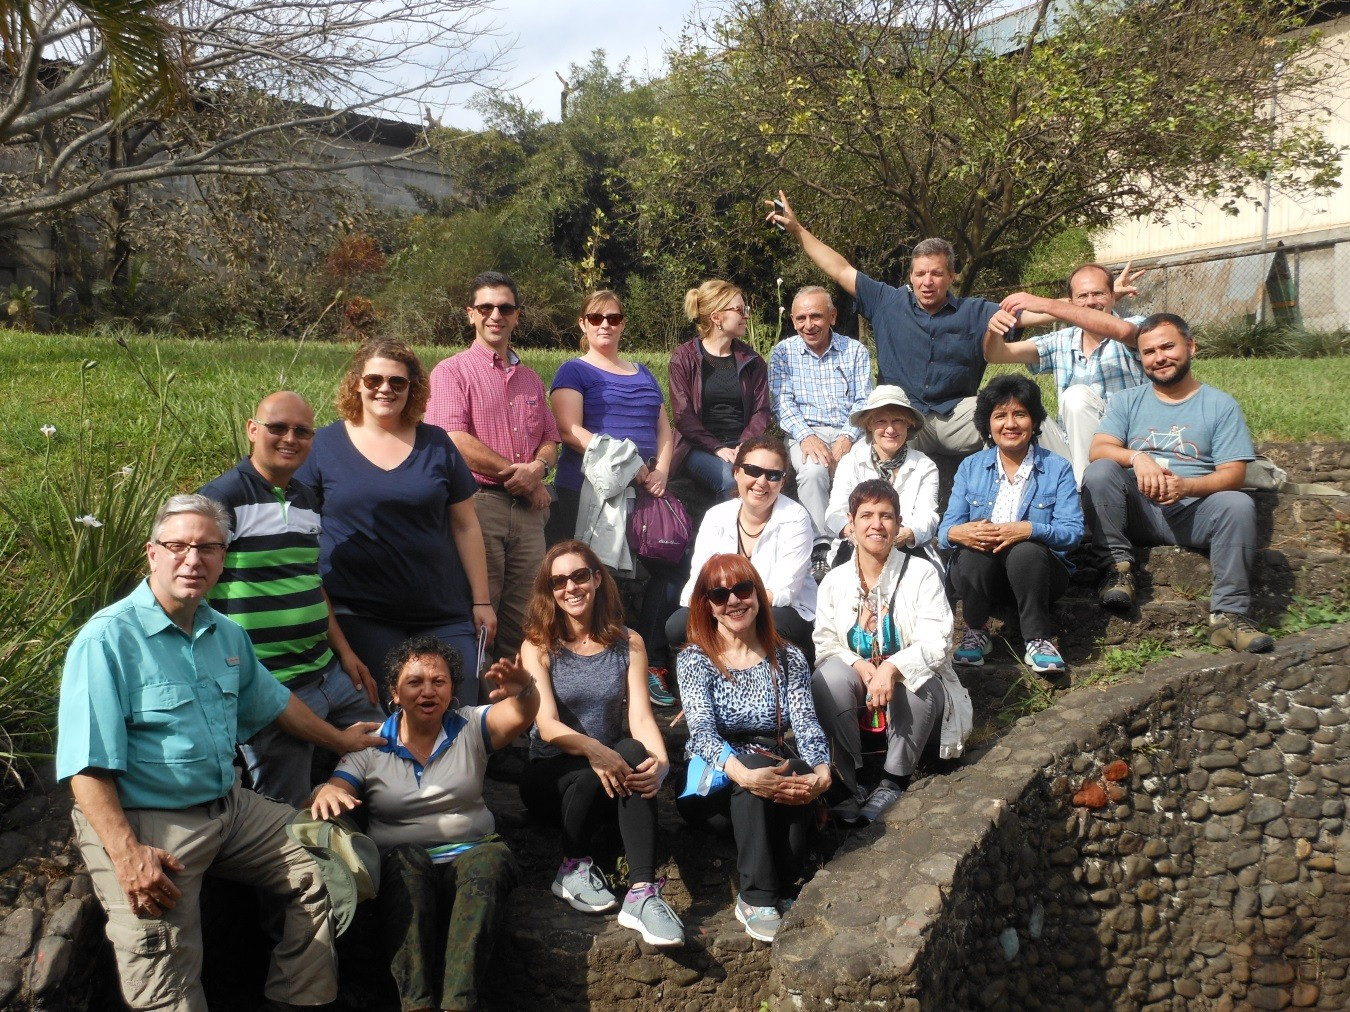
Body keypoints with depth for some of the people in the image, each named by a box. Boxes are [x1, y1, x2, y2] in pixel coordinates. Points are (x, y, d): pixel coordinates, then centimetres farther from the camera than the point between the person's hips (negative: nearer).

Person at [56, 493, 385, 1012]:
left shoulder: (228, 635, 9)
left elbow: (273, 700, 27)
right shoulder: (107, 639, -14)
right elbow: (87, 764, -19)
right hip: (144, 822, -7)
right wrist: (126, 854, -27)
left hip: (231, 808, 7)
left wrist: (340, 739, 36)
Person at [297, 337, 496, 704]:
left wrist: (481, 601, 7)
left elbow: (465, 525, 10)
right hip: (358, 615, -1)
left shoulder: (435, 444, 8)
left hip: (445, 615, 2)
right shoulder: (323, 444, 4)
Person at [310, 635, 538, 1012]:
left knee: (491, 860, -33)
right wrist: (327, 792, -28)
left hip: (470, 852, 1)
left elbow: (521, 714, -10)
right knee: (407, 862, -34)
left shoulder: (471, 728, 8)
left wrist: (523, 690, -35)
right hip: (400, 864, 0)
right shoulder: (370, 745, 9)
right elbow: (339, 790, -2)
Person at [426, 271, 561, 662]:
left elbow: (550, 438, 19)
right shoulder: (452, 372, 2)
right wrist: (515, 472, -7)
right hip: (478, 504, -5)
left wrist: (537, 468, -5)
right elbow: (454, 440, -10)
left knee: (524, 621, 5)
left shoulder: (530, 378, 22)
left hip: (528, 509, 5)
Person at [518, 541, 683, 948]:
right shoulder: (538, 647, -2)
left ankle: (642, 894, -41)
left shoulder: (628, 644, 4)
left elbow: (641, 716, -8)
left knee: (637, 757, -34)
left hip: (610, 788, 2)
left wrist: (660, 761, -31)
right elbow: (548, 726, -16)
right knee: (611, 764, -35)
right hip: (550, 777, -2)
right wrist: (592, 749, -37)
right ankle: (573, 869, -15)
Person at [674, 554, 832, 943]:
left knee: (800, 778, -32)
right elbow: (703, 731, -17)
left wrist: (821, 772, -29)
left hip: (774, 773, 2)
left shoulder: (788, 659, 8)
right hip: (711, 788, -2)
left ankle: (776, 892, -24)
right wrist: (744, 774, -37)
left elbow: (807, 724, -6)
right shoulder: (694, 659, -1)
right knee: (756, 761, -35)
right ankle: (758, 898, -32)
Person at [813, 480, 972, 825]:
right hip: (858, 688, 2)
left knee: (918, 679, -35)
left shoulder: (922, 573, -7)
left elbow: (936, 643, -18)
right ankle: (849, 782, -19)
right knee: (827, 676, -29)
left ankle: (893, 782, -18)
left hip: (914, 690, -2)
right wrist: (859, 665, -25)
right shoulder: (835, 581, 3)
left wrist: (891, 668, -37)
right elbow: (824, 644, -3)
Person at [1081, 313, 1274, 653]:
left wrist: (1186, 486, -21)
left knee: (1239, 504, -31)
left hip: (1192, 512, -1)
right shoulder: (1127, 401, 15)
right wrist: (1136, 457, -23)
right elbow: (1099, 449, -1)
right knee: (1099, 472, -26)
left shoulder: (1221, 405, 10)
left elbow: (1233, 473, -1)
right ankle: (1119, 567, -18)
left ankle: (1229, 615, -28)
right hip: (1137, 509, 1)